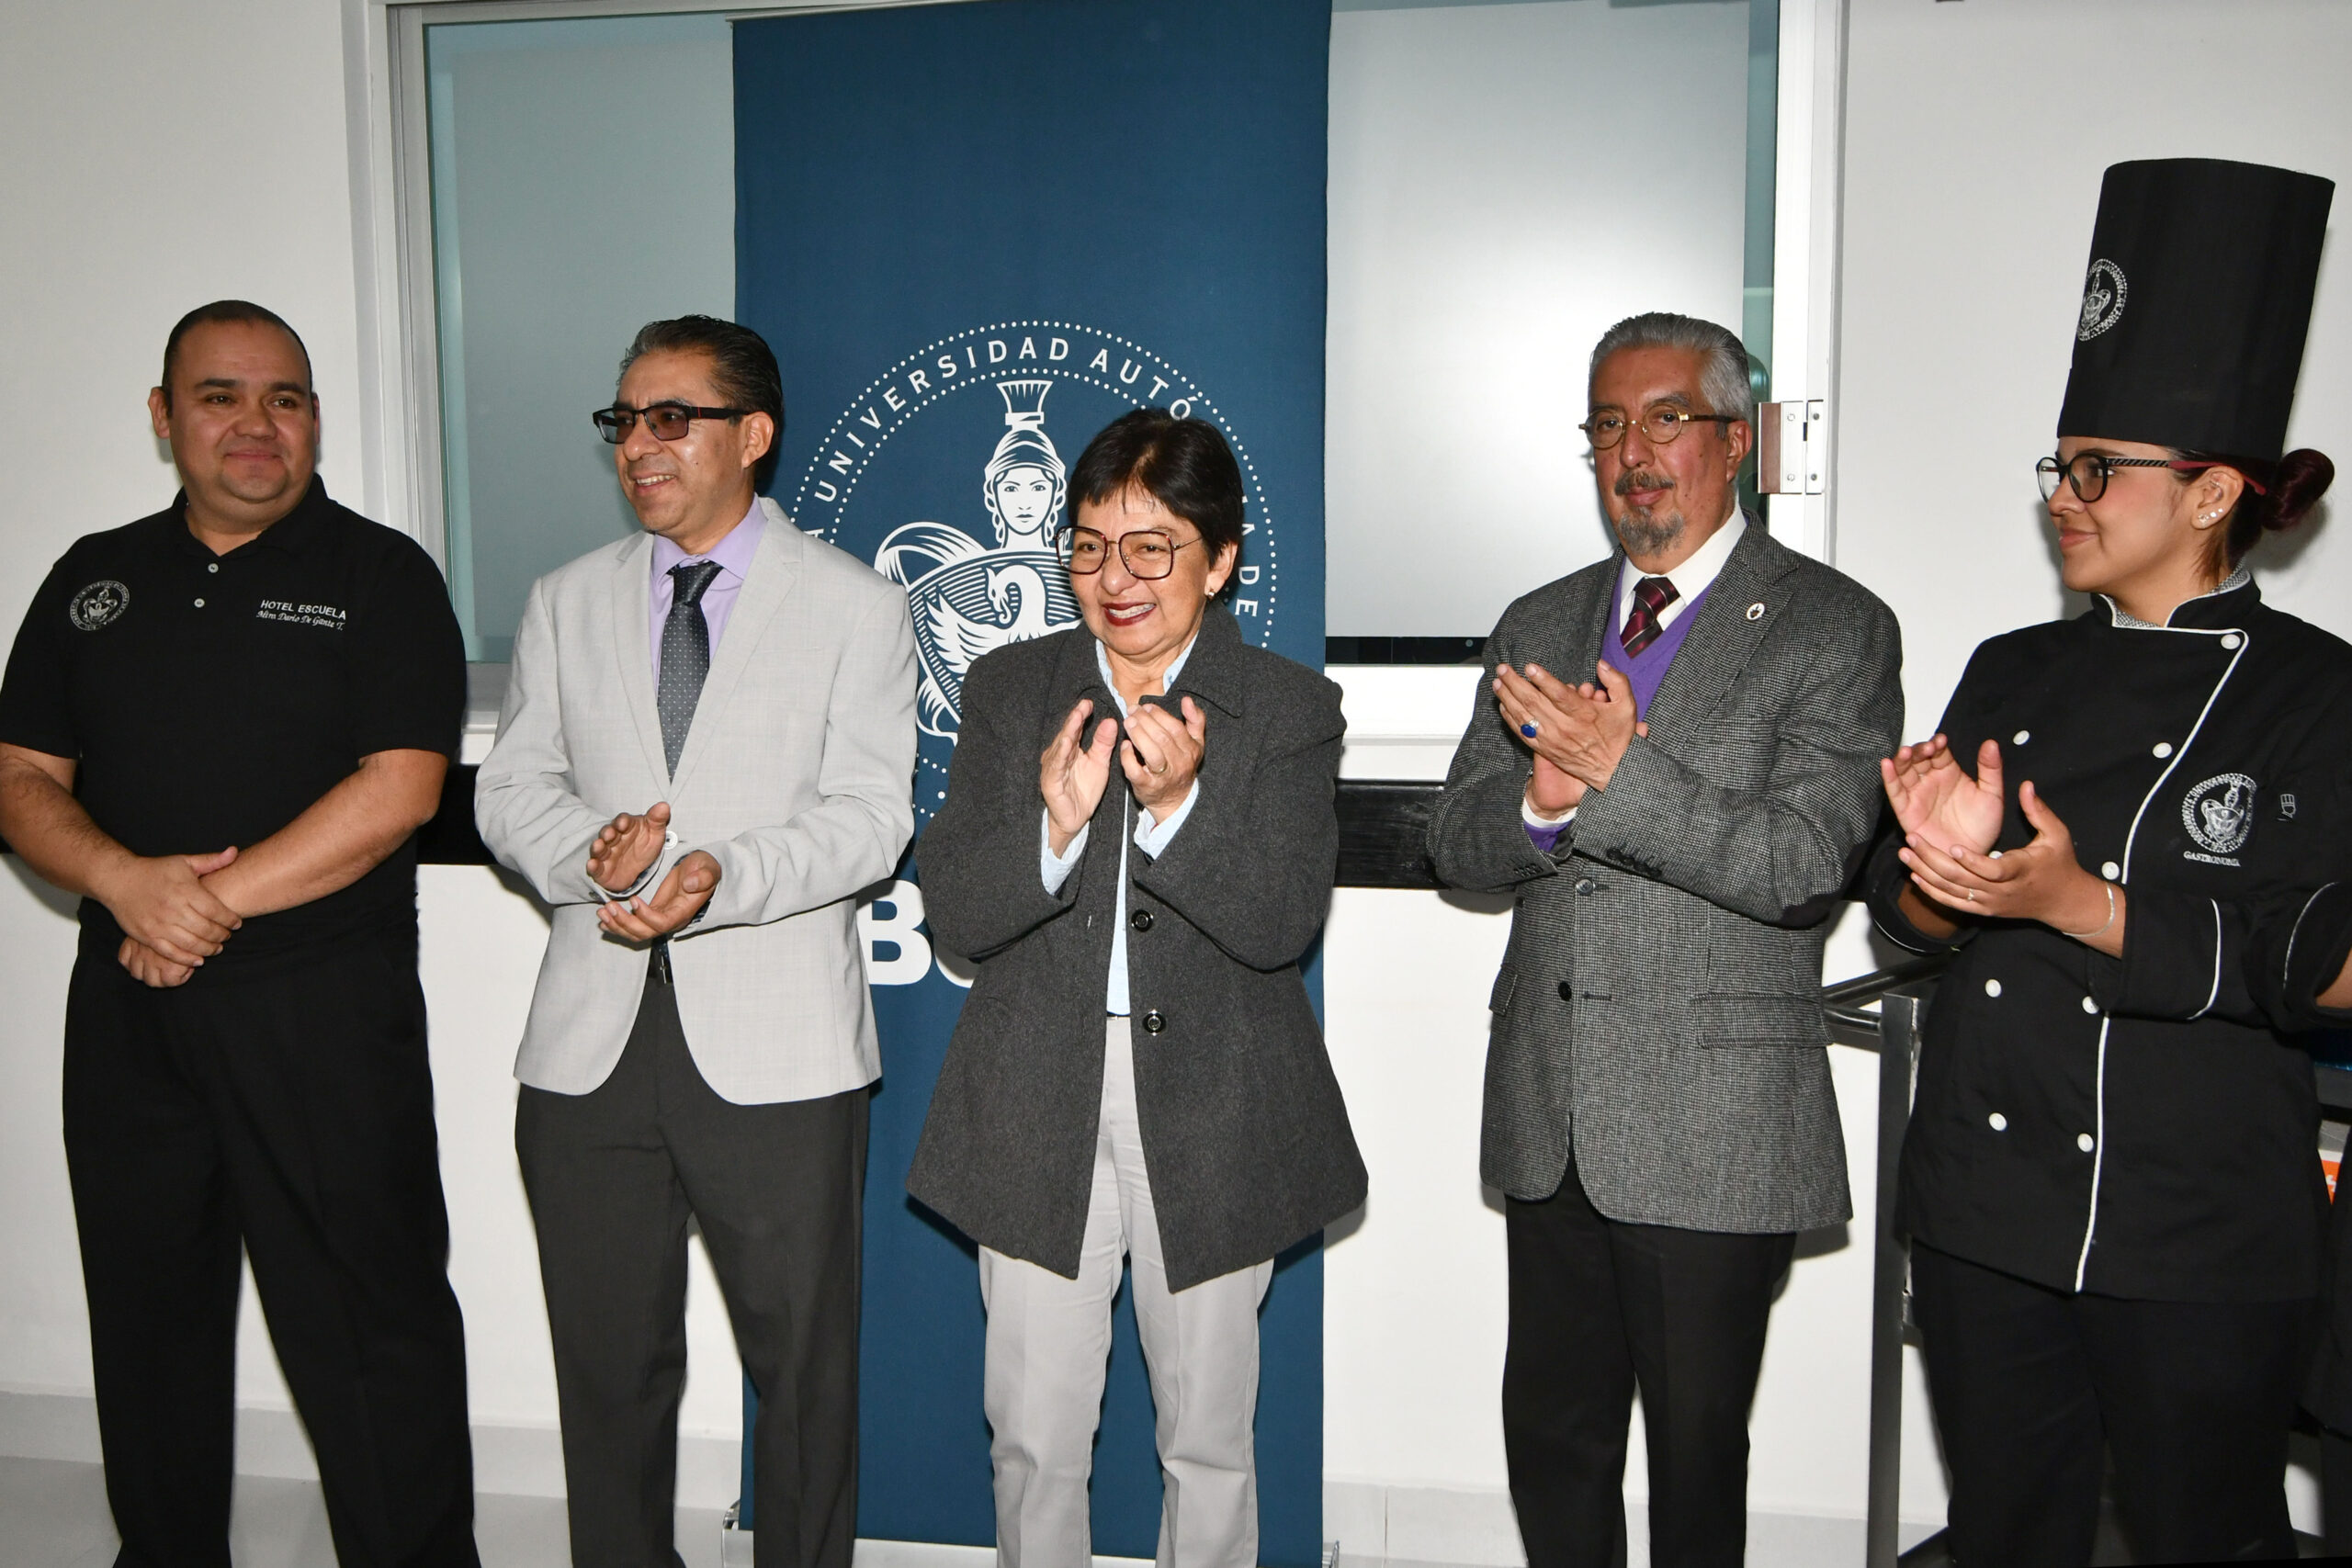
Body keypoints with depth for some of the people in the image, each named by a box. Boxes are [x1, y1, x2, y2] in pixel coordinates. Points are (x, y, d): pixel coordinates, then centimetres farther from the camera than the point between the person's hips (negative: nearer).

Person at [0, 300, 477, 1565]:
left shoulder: (379, 576, -1)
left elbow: (398, 789, -11)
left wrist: (217, 899, -14)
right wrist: (127, 880, -11)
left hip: (325, 1015, -5)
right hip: (126, 1012, 5)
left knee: (370, 1327, -1)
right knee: (148, 1319, 16)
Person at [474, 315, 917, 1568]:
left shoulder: (855, 607, 1)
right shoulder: (566, 602, 13)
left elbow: (867, 817, -7)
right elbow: (511, 788, 10)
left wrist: (724, 876, -24)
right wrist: (586, 848, -13)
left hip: (775, 1051, -3)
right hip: (591, 1041, 4)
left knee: (805, 1364, 8)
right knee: (607, 1362, 15)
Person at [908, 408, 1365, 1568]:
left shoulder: (1290, 709, -3)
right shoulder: (1010, 690, 2)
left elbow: (1282, 924, -13)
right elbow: (954, 911, -5)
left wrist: (1179, 803, -29)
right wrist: (1053, 828, -24)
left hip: (1210, 1116, -1)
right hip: (1039, 1112, 1)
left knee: (1209, 1445, 14)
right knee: (1032, 1442, 11)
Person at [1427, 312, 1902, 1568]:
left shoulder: (1835, 630, -5)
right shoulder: (1539, 625, 11)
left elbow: (1803, 862, -16)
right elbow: (1458, 845, 6)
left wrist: (1619, 776, -27)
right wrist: (1540, 804, -16)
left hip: (1711, 1130, -4)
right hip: (1545, 1111, 5)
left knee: (1697, 1452, 11)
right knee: (1550, 1431, 17)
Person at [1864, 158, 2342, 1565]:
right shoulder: (2014, 674, 6)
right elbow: (1908, 910, 5)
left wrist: (2080, 903, -23)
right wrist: (1947, 867, -17)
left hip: (2204, 1242, -4)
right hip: (1986, 1211, 4)